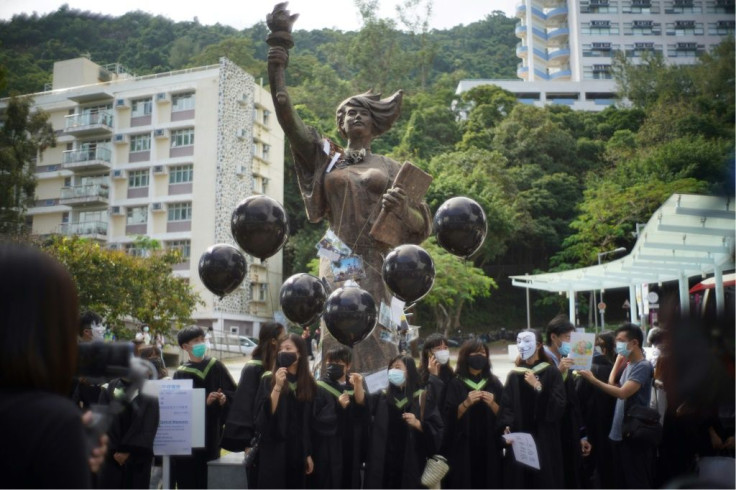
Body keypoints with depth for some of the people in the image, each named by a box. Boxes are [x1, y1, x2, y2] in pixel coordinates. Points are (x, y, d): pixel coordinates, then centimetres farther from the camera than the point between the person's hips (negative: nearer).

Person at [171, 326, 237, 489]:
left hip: (210, 434, 0)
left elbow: (232, 393, 4)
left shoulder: (216, 367, 6)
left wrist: (224, 399, -18)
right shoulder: (181, 373, 5)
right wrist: (205, 402, -17)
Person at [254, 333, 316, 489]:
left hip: (298, 451, 3)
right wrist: (278, 386, -23)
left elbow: (310, 423, 9)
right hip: (274, 451, -3)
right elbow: (264, 415, -14)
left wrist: (309, 454, 9)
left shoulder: (309, 383, 6)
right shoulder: (269, 379, -4)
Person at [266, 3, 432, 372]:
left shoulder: (390, 168, 14)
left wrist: (402, 209, -12)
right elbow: (285, 112, 7)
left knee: (376, 350, -6)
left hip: (379, 267, 0)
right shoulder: (327, 157, 15)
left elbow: (422, 227, 11)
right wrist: (278, 48, 4)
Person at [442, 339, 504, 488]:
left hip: (489, 447, 2)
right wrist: (466, 403, -22)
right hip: (463, 448, -2)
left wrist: (492, 404, -15)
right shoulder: (455, 384, 1)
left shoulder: (494, 383, 8)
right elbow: (450, 416, -7)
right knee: (464, 483, -4)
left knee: (489, 483, 1)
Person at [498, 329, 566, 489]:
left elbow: (559, 407, -10)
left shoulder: (551, 373, 0)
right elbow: (506, 406, 7)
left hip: (544, 441, -3)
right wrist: (506, 427, -10)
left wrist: (538, 386, -18)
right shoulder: (514, 375, 9)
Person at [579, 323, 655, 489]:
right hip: (621, 433, 9)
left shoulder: (643, 366, -14)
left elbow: (623, 393, -23)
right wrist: (618, 362, 11)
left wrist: (593, 380, -21)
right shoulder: (629, 366, 14)